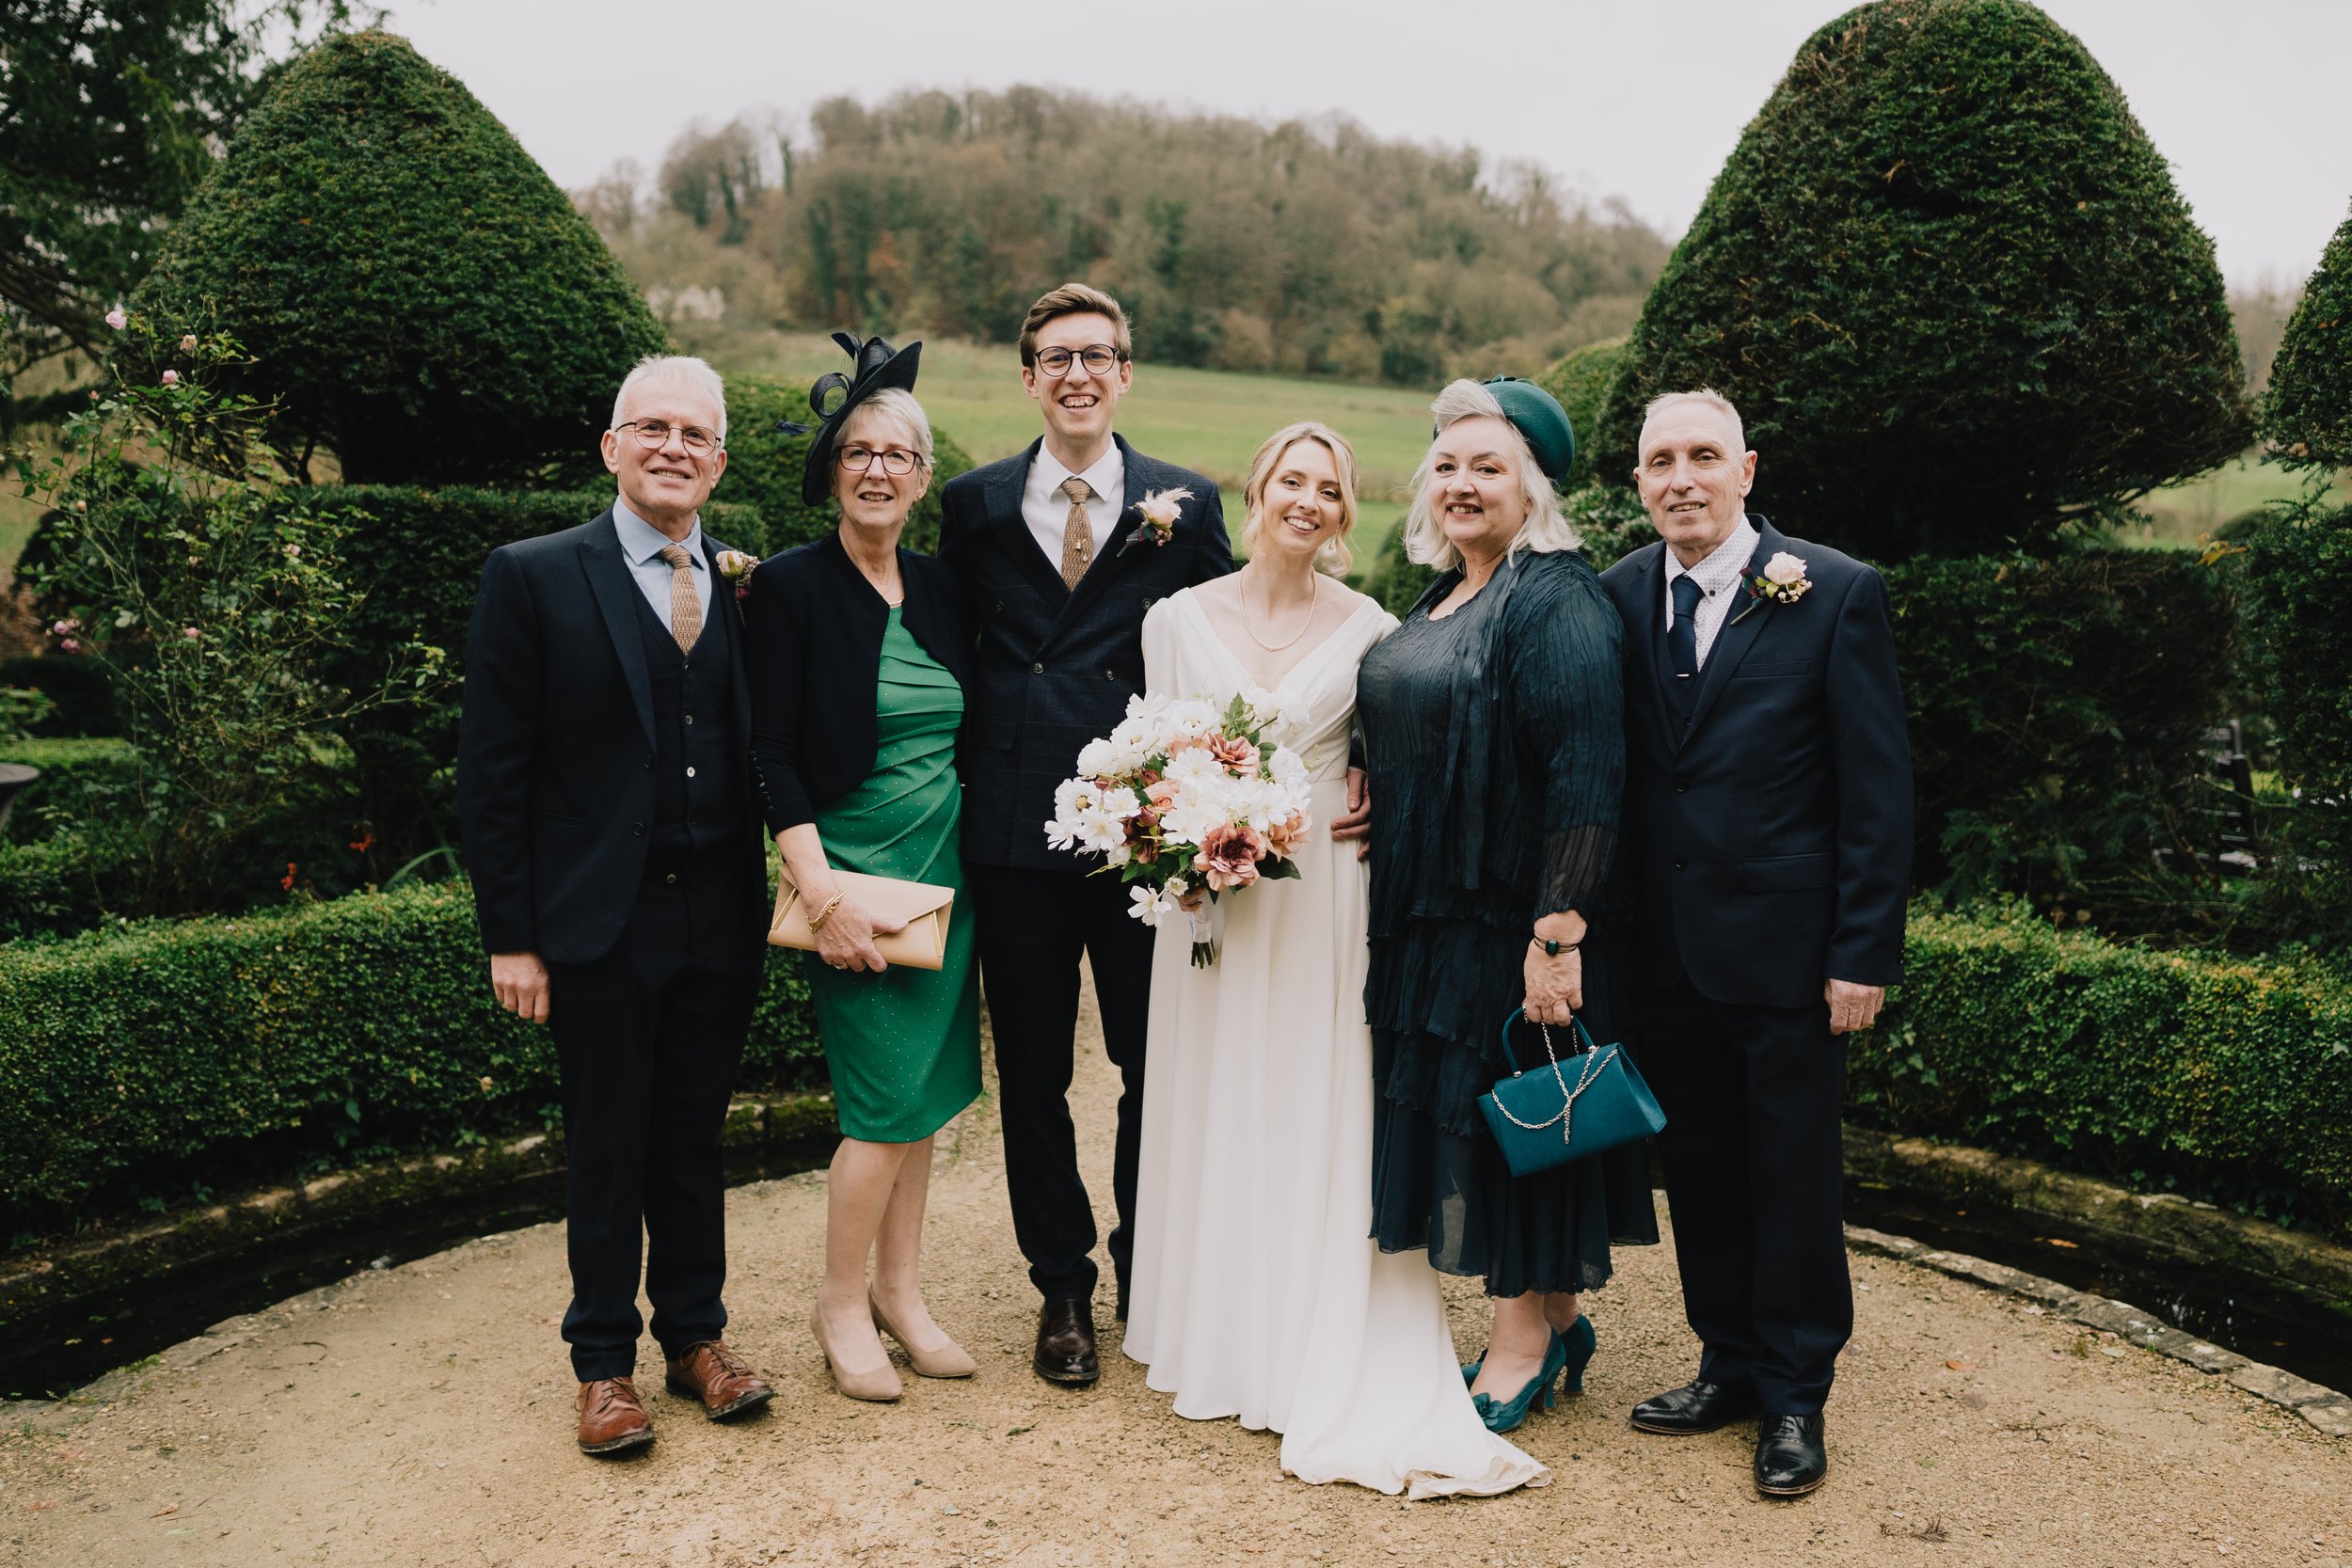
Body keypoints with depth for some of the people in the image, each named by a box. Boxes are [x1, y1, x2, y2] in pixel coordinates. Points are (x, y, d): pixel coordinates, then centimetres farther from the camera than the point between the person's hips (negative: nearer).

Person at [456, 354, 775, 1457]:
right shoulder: (535, 577, -4)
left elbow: (764, 751, 7)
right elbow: (492, 770, -5)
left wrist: (780, 894, 0)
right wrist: (509, 933, -8)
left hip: (722, 915, 3)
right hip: (600, 919, -3)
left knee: (695, 1136, 16)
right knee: (607, 1146, 11)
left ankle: (696, 1334, 33)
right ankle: (605, 1362, 29)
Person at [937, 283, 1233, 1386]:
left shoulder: (1185, 502, 5)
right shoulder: (974, 504, 7)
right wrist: (968, 777, 2)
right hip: (1014, 829, 1)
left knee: (1158, 1065, 9)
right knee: (1033, 1074, 10)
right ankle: (1062, 1288, 27)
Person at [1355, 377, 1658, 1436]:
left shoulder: (1558, 602, -15)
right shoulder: (1439, 602, 13)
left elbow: (1588, 775, -22)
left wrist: (1559, 931, -26)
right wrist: (1370, 804, 6)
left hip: (1514, 915, -9)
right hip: (1429, 912, 9)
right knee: (1454, 1103, 14)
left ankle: (1524, 1338, 21)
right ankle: (1557, 1314, 30)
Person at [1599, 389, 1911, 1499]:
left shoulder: (1835, 595, -7)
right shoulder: (1617, 597, 3)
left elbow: (1878, 788, -7)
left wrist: (1864, 952, -10)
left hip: (1787, 947, -3)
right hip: (1665, 949, 4)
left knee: (1794, 1174, 9)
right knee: (1697, 1169, 14)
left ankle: (1794, 1396, 27)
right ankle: (1731, 1365, 32)